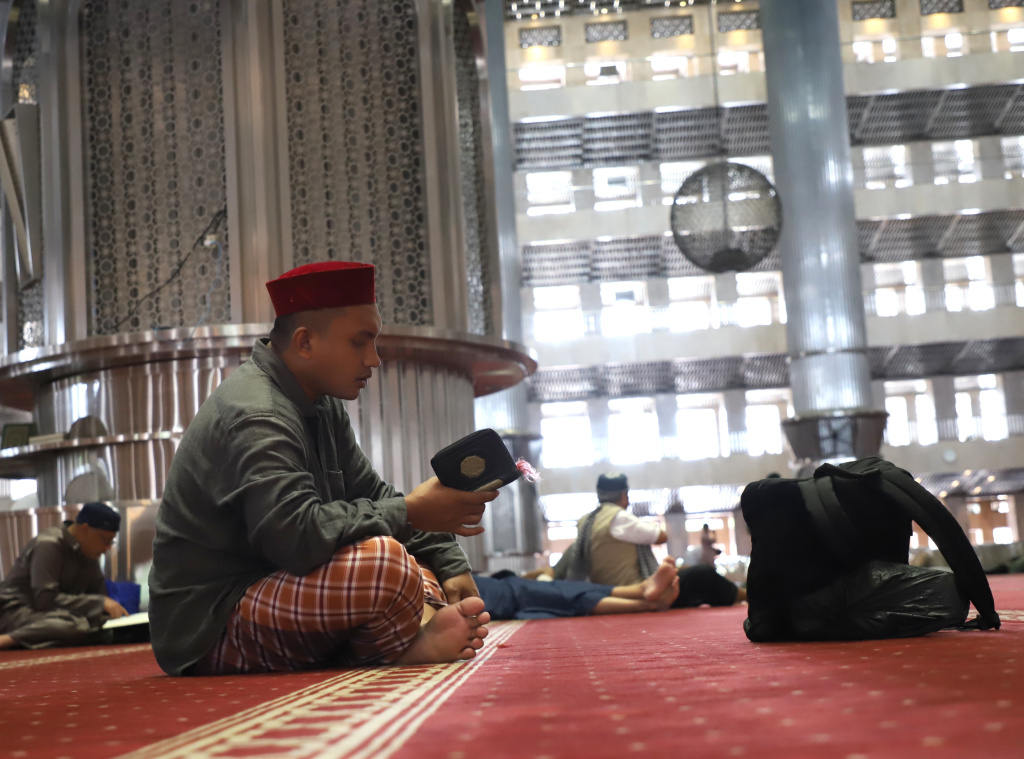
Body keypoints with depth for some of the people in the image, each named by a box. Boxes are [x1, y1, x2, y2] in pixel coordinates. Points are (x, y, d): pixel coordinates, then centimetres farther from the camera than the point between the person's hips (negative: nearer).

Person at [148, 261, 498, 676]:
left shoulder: (323, 407, 12)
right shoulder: (253, 417, -22)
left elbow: (373, 494, 13)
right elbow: (298, 536, -34)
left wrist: (451, 566, 0)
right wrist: (409, 514, -25)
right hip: (213, 630, -11)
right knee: (382, 562, -34)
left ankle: (428, 628, -20)